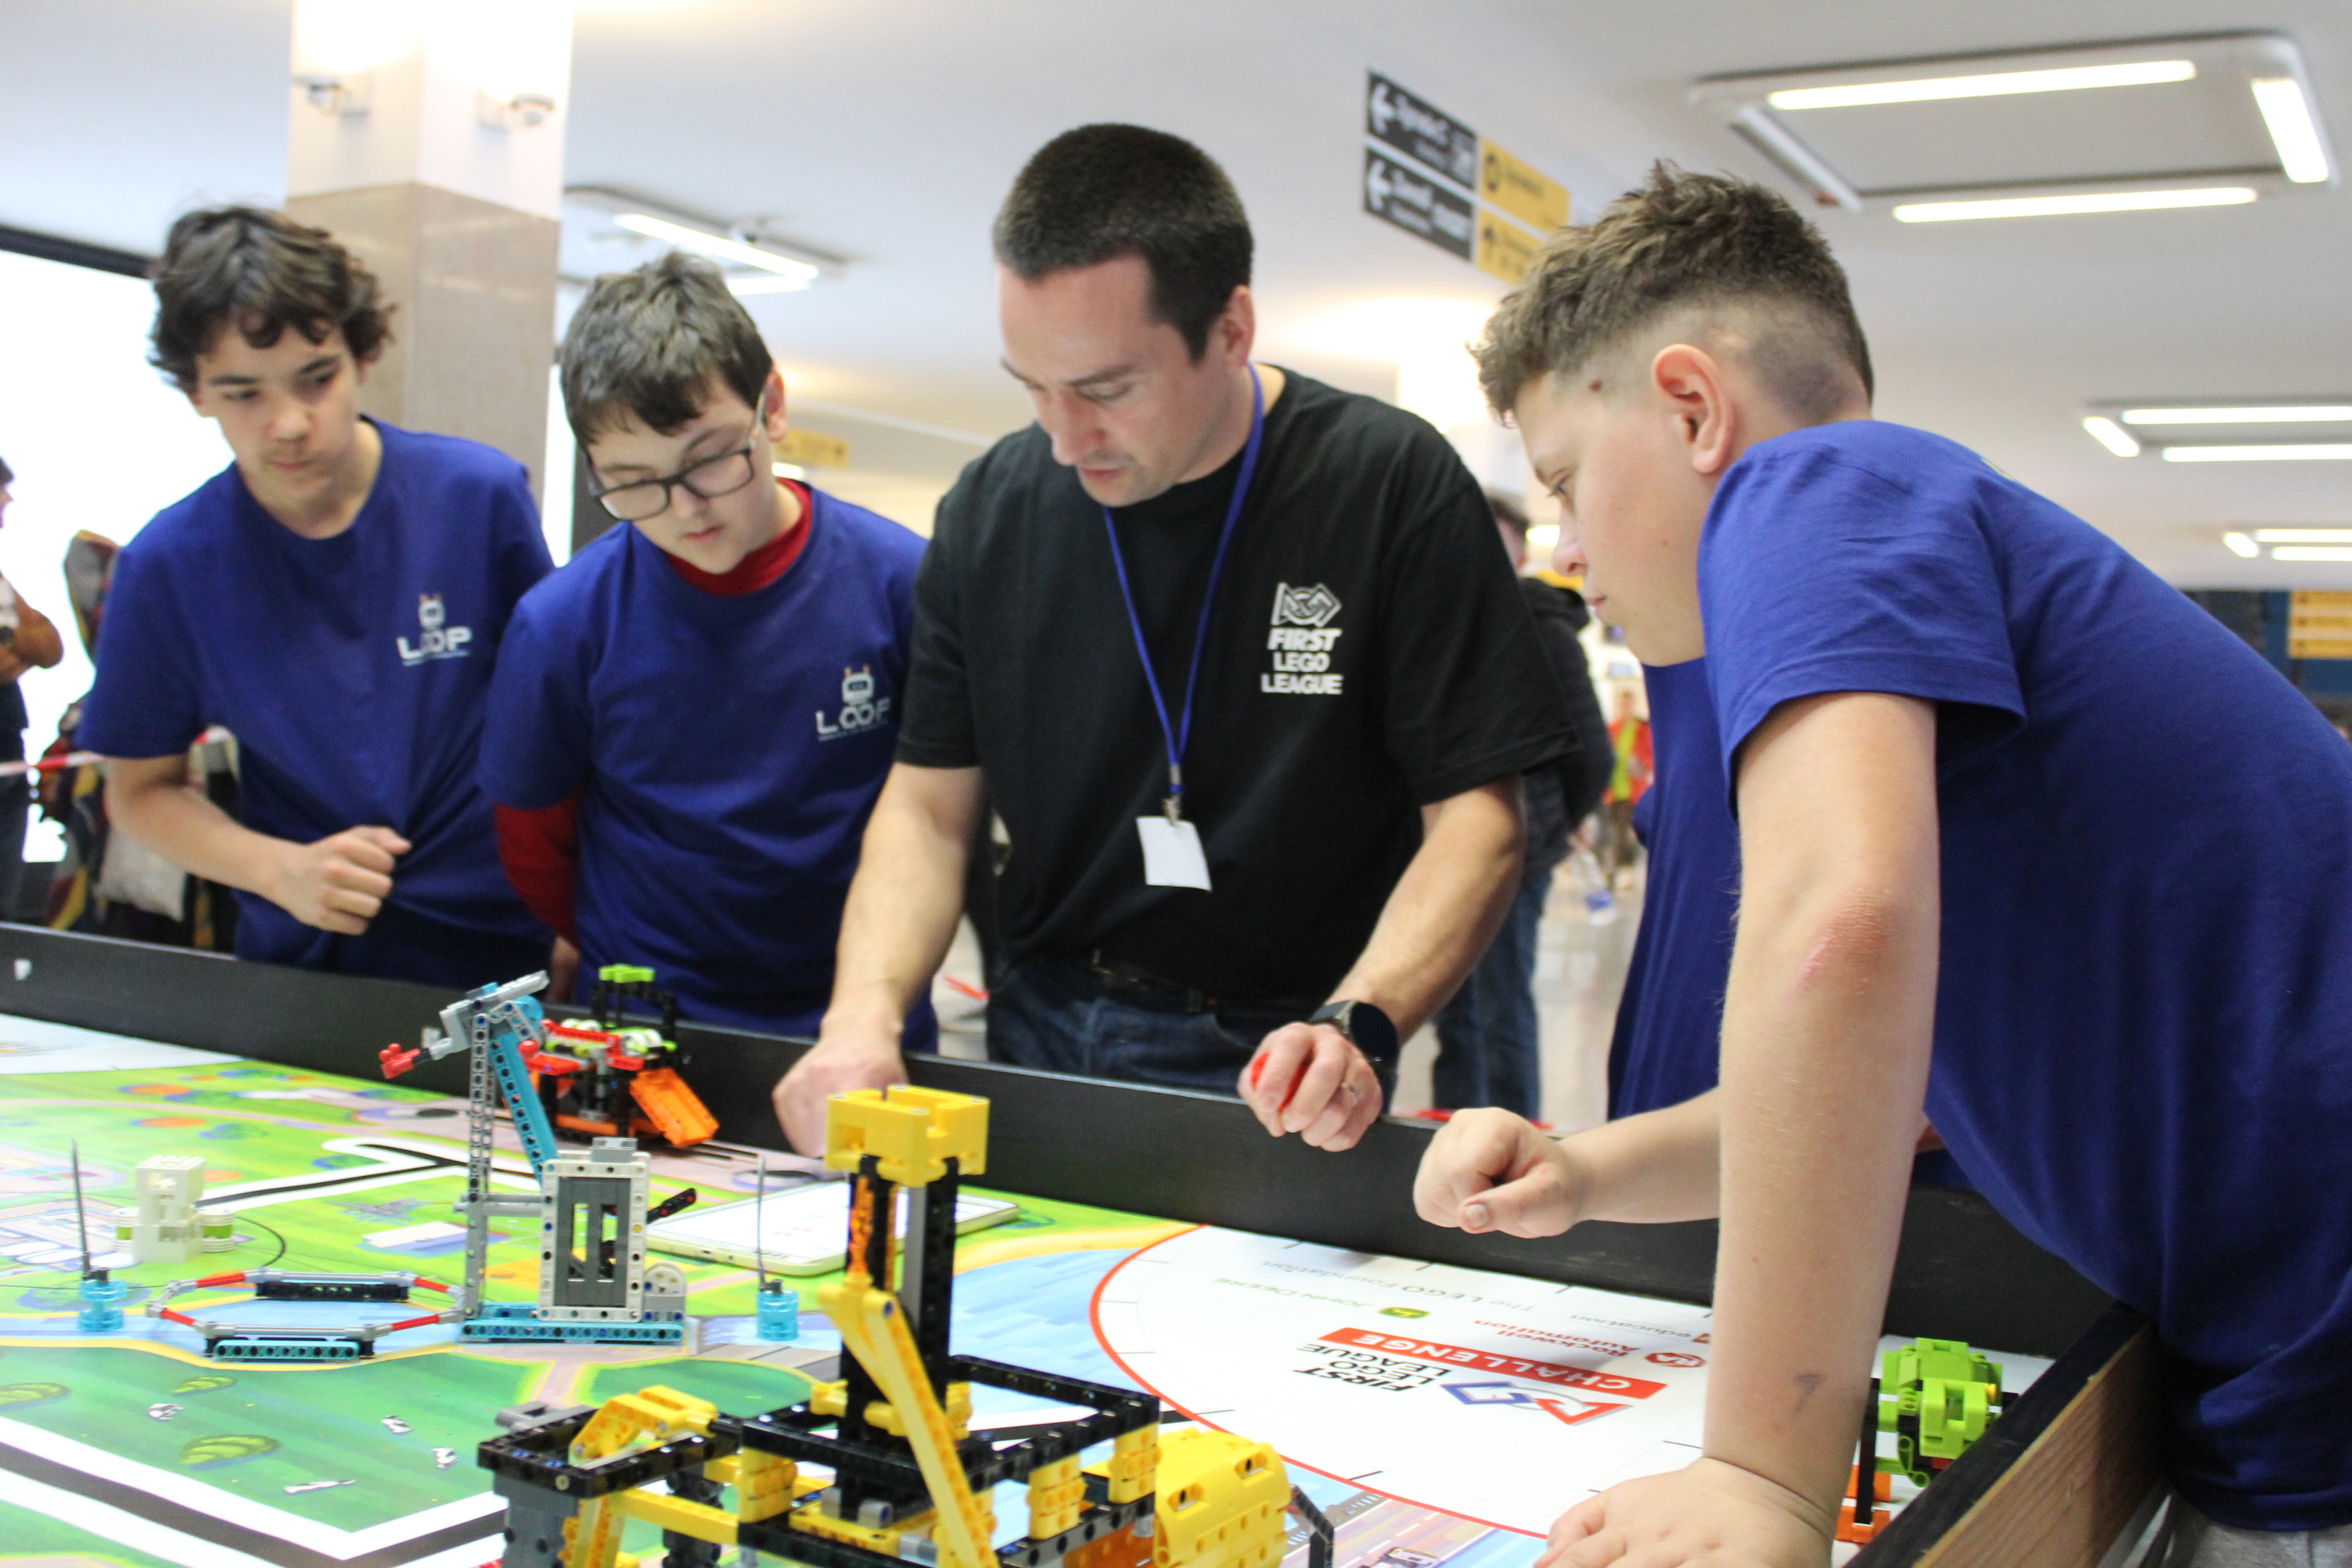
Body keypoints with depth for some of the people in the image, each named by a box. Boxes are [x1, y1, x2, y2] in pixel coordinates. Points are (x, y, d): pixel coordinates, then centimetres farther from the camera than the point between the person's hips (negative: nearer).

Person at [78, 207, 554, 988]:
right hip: (300, 960, 1)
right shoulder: (166, 566, -3)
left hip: (502, 948, -1)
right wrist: (282, 869, -11)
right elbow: (141, 788, 7)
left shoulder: (483, 495, -4)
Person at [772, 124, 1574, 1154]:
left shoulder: (1392, 483, -9)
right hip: (1042, 1041, 4)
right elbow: (929, 804, 7)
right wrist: (866, 1012, -11)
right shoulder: (992, 507, 2)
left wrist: (1356, 1027, -25)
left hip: (1273, 1074, -3)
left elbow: (1475, 817, -10)